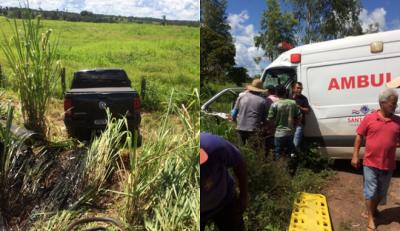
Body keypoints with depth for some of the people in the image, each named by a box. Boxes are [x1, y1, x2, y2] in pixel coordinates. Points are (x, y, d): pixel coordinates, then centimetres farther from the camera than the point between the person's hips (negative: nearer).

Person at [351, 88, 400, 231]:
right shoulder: (369, 118, -6)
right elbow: (359, 136, -1)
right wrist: (355, 156, -3)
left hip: (388, 165, 3)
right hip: (370, 163, -3)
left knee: (381, 191, 18)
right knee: (371, 191, 4)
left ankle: (374, 209, 42)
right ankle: (371, 219, 17)